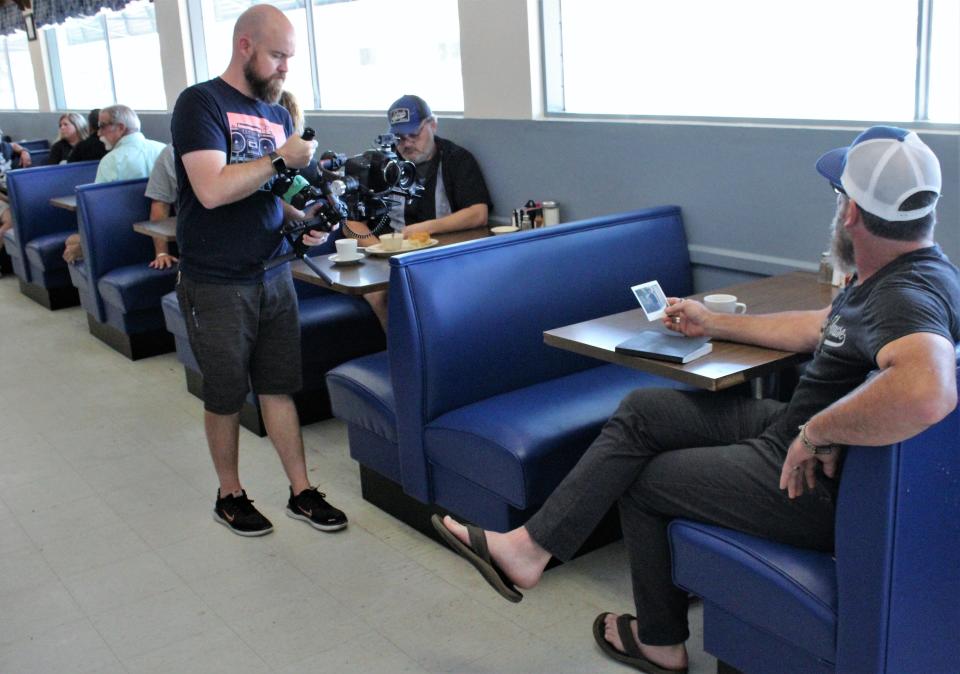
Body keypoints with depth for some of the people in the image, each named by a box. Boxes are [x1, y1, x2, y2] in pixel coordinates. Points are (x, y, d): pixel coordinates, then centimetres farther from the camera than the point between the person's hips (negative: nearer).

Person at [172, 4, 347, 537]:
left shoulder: (278, 113, 10)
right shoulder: (202, 103, -11)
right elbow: (212, 190, -24)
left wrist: (303, 219, -2)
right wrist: (282, 159, -18)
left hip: (273, 274, 6)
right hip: (217, 285, -5)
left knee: (280, 387, 11)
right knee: (226, 396, 8)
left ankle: (301, 492, 21)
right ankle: (230, 495, 26)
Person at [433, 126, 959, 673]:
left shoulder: (907, 296, -28)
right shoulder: (905, 271, 6)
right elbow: (819, 327, 20)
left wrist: (818, 432, -34)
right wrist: (713, 323, 25)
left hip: (818, 485, -10)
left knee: (642, 481, 6)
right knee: (641, 410, 6)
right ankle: (531, 547, 8)